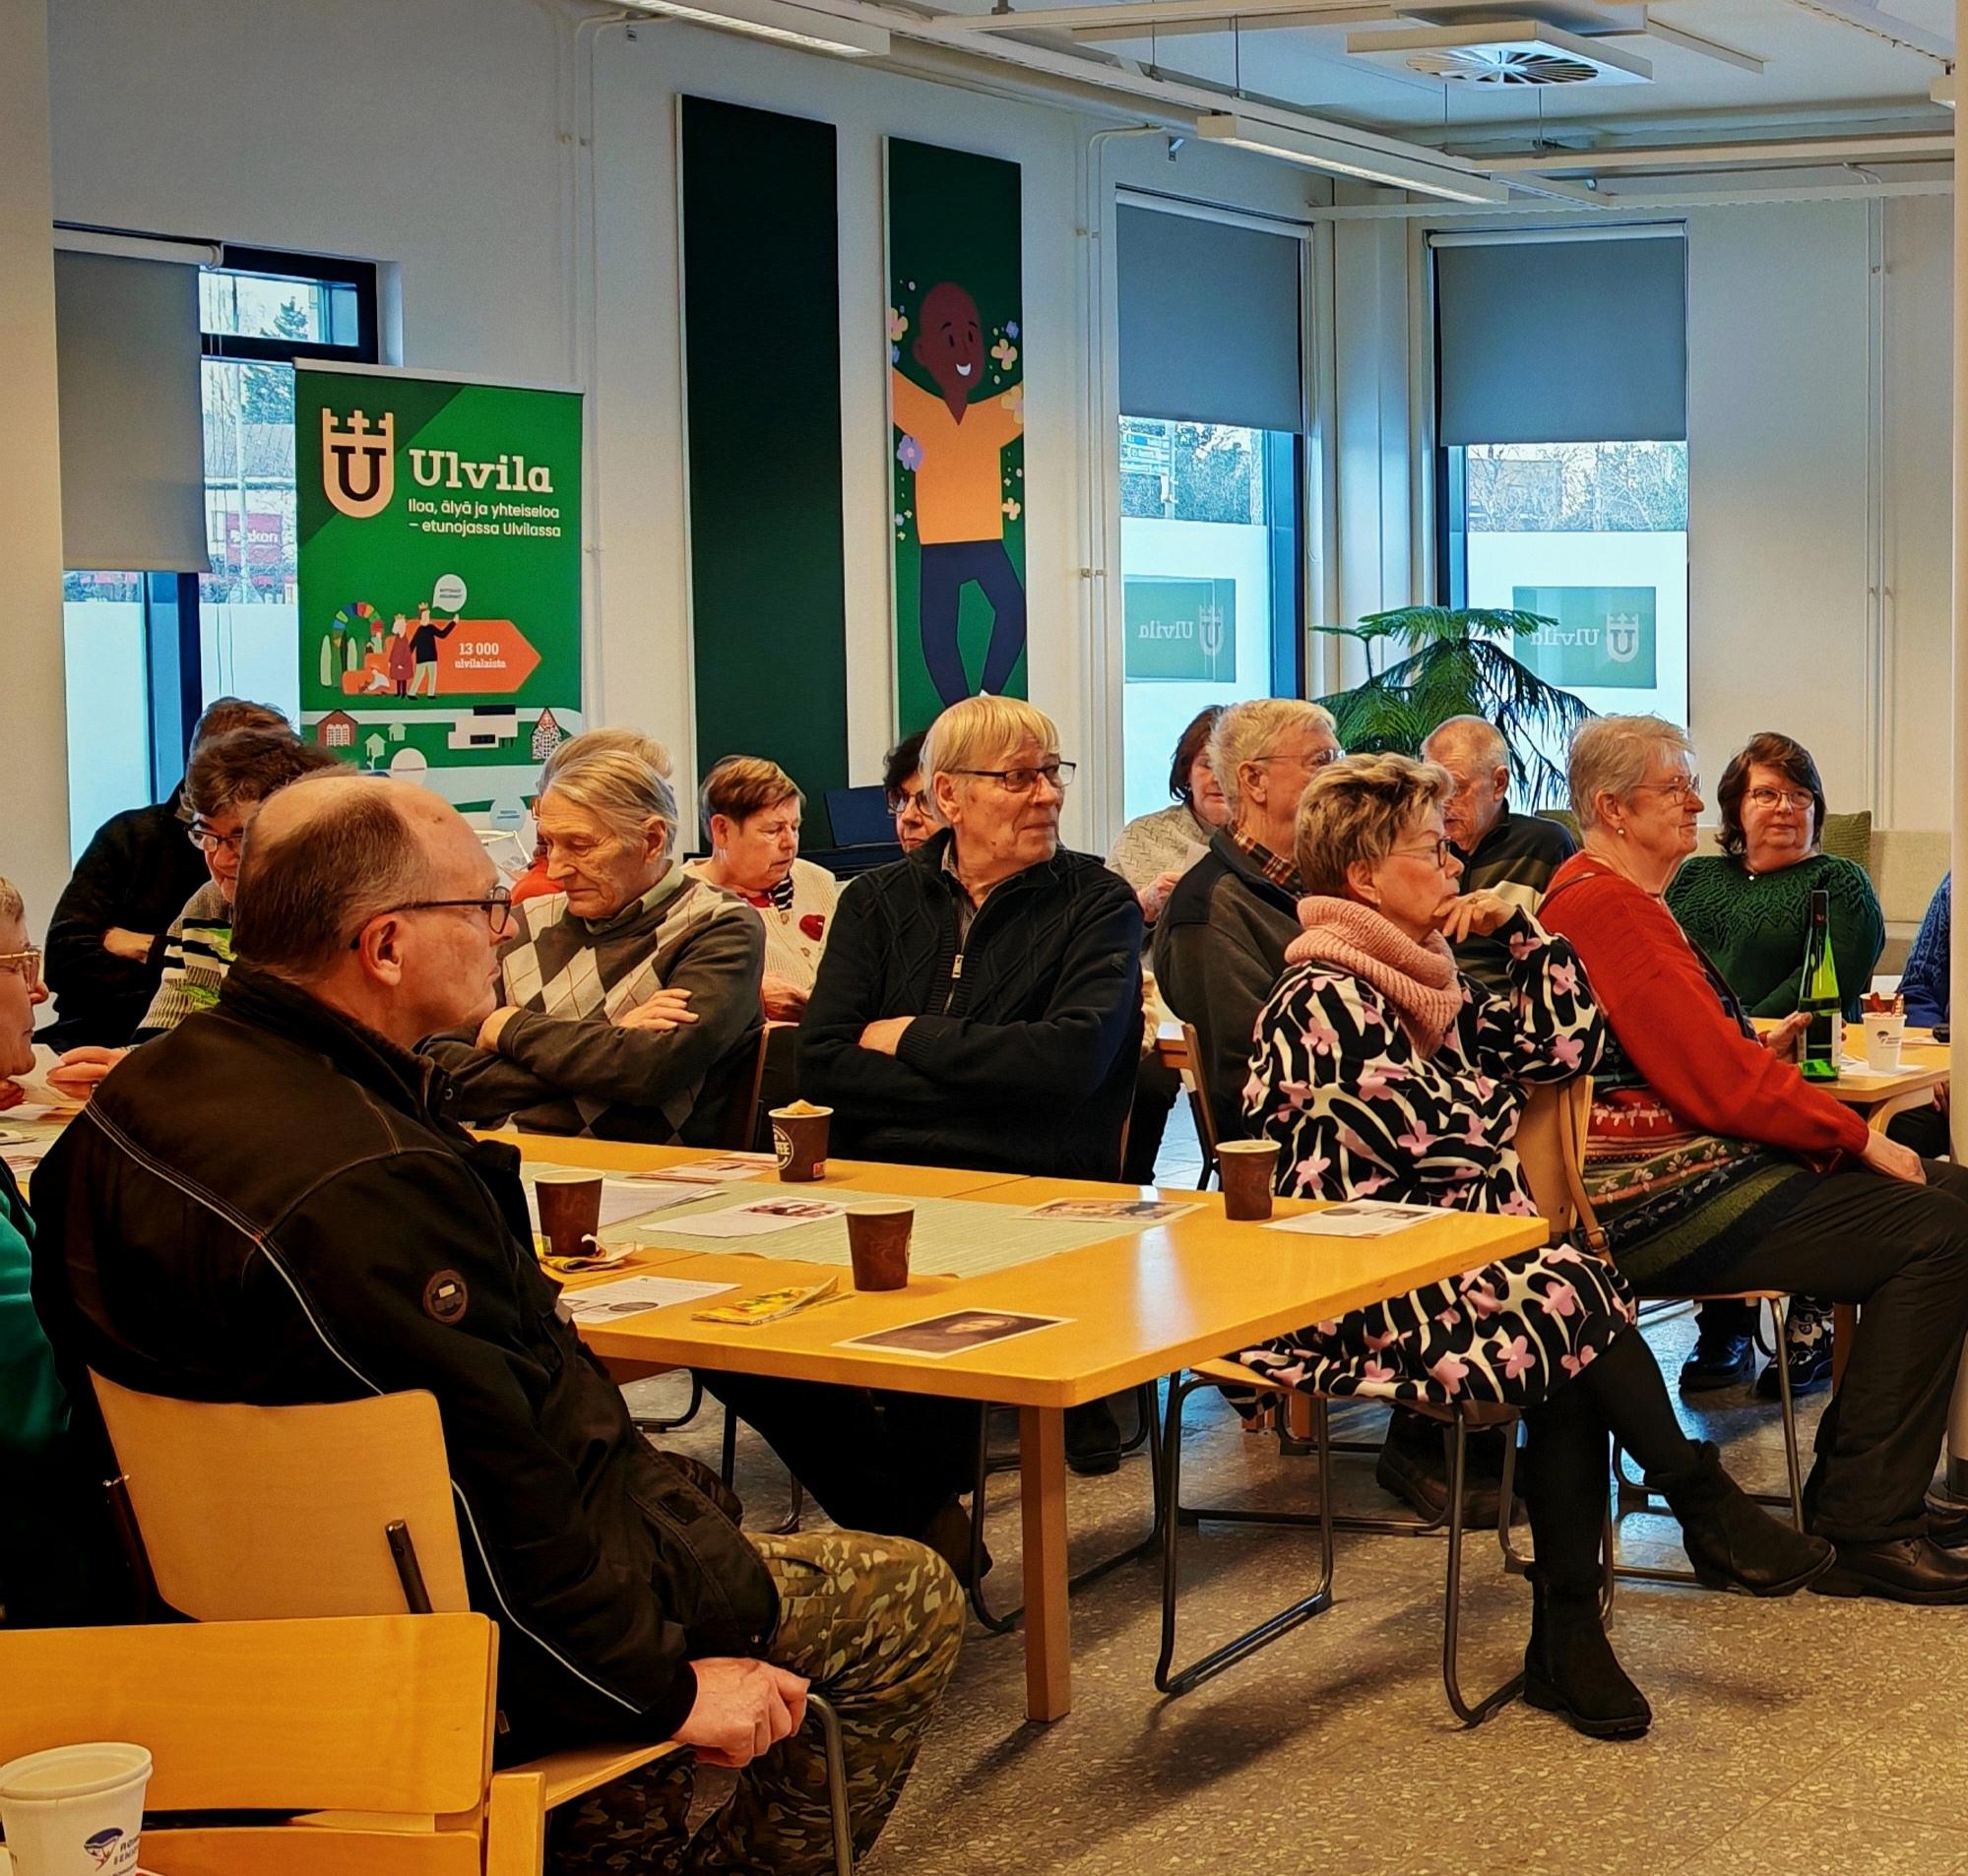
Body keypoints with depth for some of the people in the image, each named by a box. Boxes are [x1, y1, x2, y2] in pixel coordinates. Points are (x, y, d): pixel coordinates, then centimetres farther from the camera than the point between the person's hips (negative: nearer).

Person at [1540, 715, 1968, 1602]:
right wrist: (1858, 1139, -10)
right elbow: (1715, 1081, -19)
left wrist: (1753, 1048, 8)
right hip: (1658, 1204, -11)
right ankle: (1864, 1528, -13)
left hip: (1692, 1172, 11)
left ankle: (1855, 1488, 7)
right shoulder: (1604, 907, -16)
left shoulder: (1623, 898, 19)